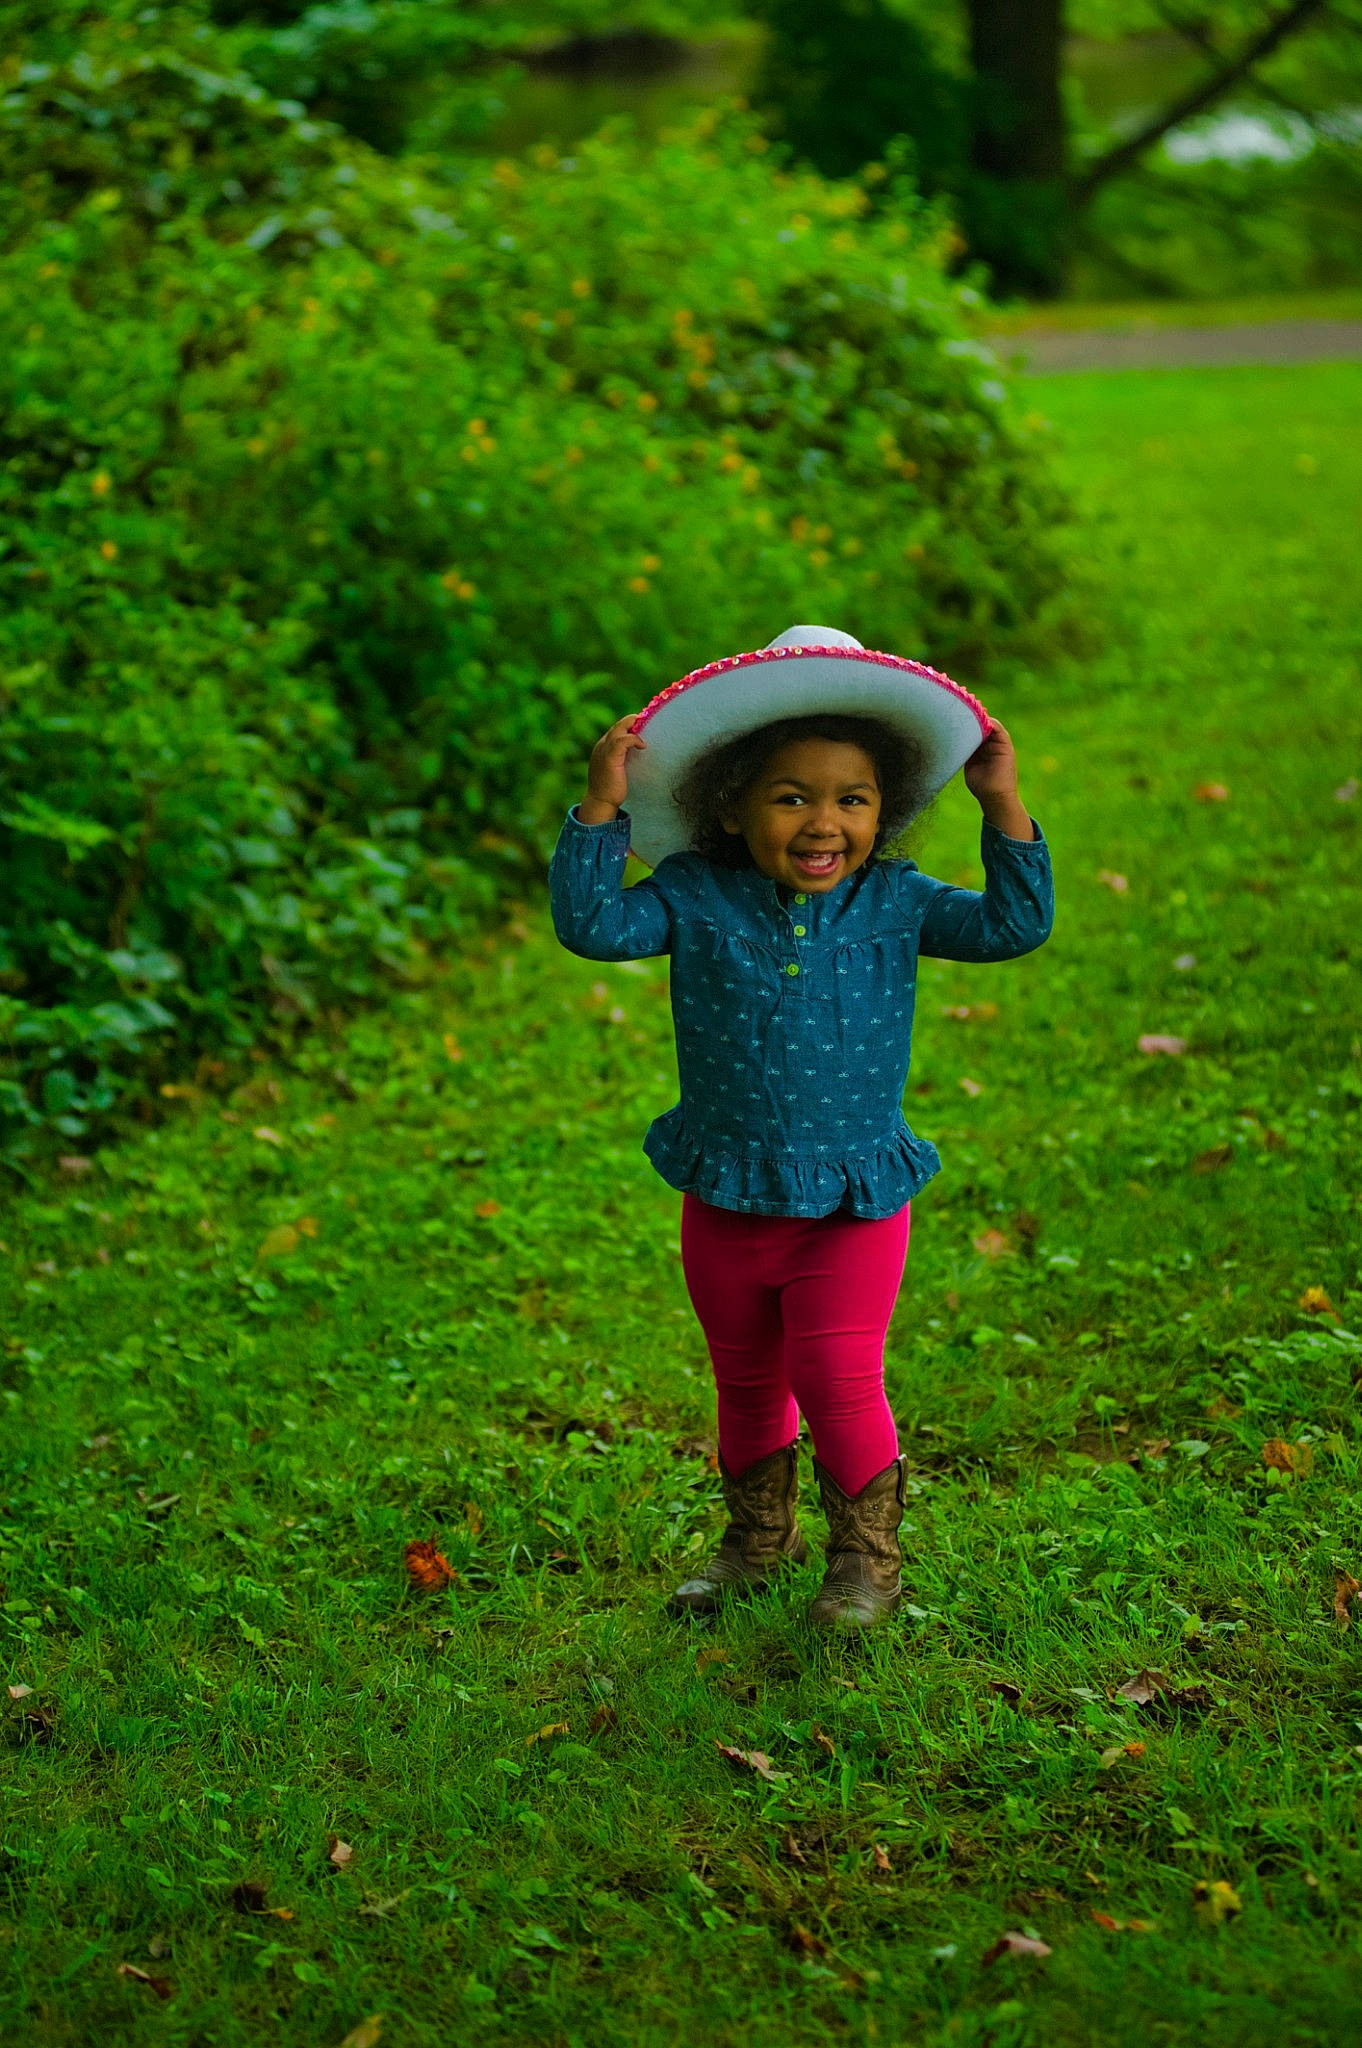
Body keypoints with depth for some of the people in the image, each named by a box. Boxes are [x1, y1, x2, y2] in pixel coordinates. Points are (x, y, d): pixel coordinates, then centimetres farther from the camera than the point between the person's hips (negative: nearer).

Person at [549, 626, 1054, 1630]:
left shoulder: (894, 903, -4)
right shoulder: (696, 899, -7)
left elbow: (1014, 926, -7)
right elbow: (590, 925, -16)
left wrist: (1004, 805, -13)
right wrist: (602, 807, -24)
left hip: (853, 1206, -2)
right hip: (727, 1200, 2)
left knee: (839, 1382, -4)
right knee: (747, 1384, 19)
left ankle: (867, 1556, 18)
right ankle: (759, 1539, 41)